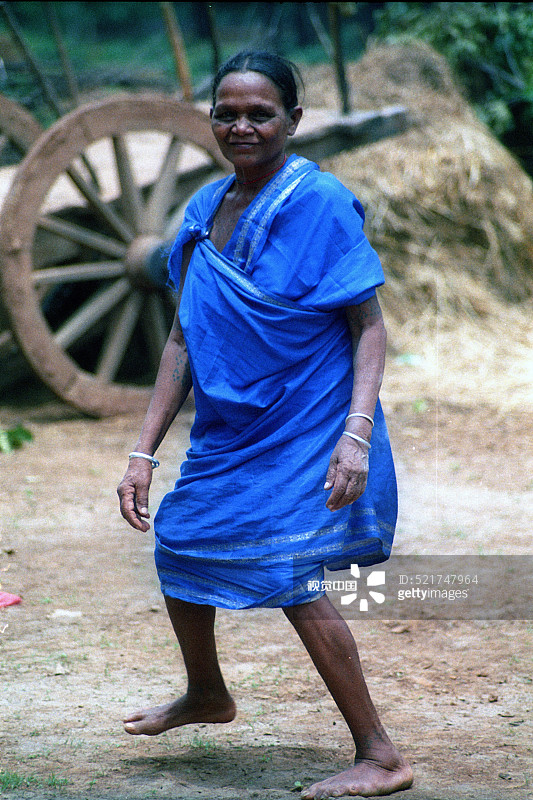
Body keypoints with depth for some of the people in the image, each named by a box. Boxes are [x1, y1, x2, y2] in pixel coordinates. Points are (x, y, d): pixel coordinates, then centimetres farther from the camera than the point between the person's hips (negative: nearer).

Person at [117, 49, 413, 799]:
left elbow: (369, 326, -16)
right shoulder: (205, 209, 5)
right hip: (230, 431, 8)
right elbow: (183, 339, 10)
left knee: (290, 576, -18)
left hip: (306, 429, -8)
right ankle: (206, 694, 47)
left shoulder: (320, 203, -15)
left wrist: (357, 433, -28)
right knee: (179, 546, 19)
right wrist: (144, 451, 7)